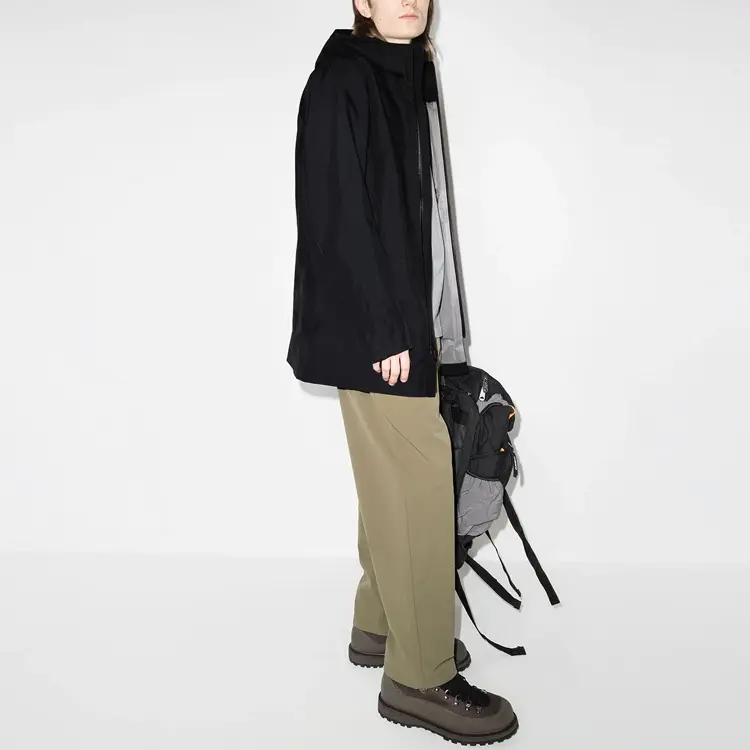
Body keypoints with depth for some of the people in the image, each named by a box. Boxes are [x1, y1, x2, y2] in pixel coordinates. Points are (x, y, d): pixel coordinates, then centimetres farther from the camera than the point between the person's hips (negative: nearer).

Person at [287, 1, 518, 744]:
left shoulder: (411, 77, 15)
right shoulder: (344, 79, -10)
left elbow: (416, 210, 14)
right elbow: (342, 215, -17)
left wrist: (418, 320, 11)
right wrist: (383, 330, -20)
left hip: (407, 315, 9)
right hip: (371, 323, -9)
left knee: (394, 480, 14)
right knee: (418, 478, -6)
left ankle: (380, 625, 28)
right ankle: (419, 675, 5)